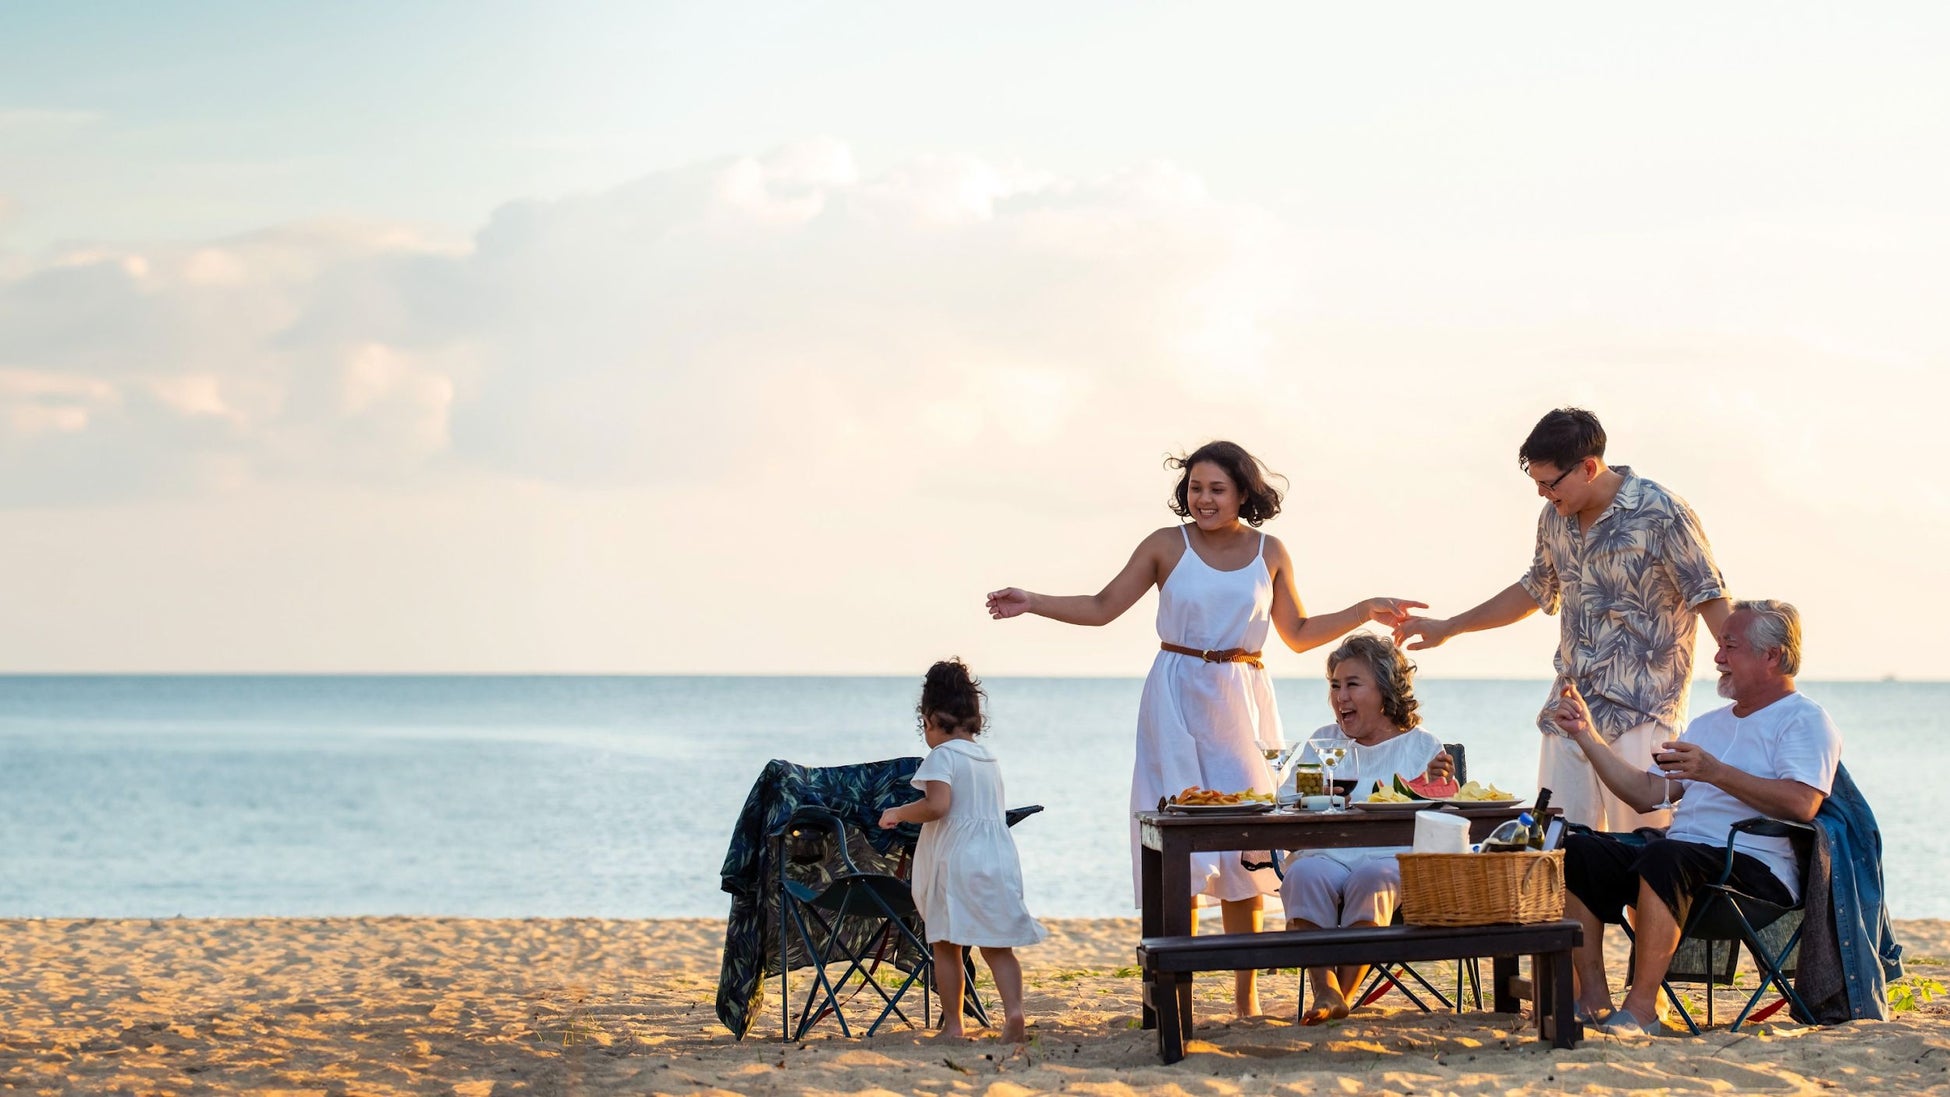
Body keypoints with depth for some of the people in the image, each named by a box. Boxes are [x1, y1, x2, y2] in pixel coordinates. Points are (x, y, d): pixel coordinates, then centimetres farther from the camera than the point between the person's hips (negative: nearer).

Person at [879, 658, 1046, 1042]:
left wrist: (898, 813, -6)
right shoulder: (989, 759, 17)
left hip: (954, 857, -6)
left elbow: (937, 806, -20)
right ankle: (1013, 1008, -15)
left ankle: (952, 1024, 3)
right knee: (997, 945, 5)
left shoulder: (942, 755, -7)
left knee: (946, 943, 3)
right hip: (997, 859, 6)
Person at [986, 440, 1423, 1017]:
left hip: (1242, 704, 2)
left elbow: (1299, 634, 16)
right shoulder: (1167, 545, 2)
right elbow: (1102, 607, 5)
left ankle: (1246, 997, 7)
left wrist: (1363, 612, 9)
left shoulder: (1270, 553, 8)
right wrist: (1031, 603, -4)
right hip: (1177, 699, -2)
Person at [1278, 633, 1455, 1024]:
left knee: (1372, 878, -37)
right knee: (1305, 874, -33)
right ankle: (1325, 990, -37)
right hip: (1326, 855, 2)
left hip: (1392, 858, -2)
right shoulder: (1323, 743, 23)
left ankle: (1343, 993, -27)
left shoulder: (1423, 746, 14)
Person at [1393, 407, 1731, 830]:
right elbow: (1536, 590, 26)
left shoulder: (1661, 514, -11)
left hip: (1640, 715, -6)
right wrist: (1447, 628, 26)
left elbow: (1710, 600, -9)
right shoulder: (1556, 518, 10)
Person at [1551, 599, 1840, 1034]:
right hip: (1681, 859, 8)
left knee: (1665, 857, -38)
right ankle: (1593, 995, -17)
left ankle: (1641, 1007, -36)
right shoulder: (1709, 724, 28)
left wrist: (1717, 773, -22)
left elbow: (1802, 803, -17)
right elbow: (1646, 793, 22)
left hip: (1757, 871, -8)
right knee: (1575, 850, -12)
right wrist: (1587, 736, 16)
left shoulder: (1804, 720, 3)